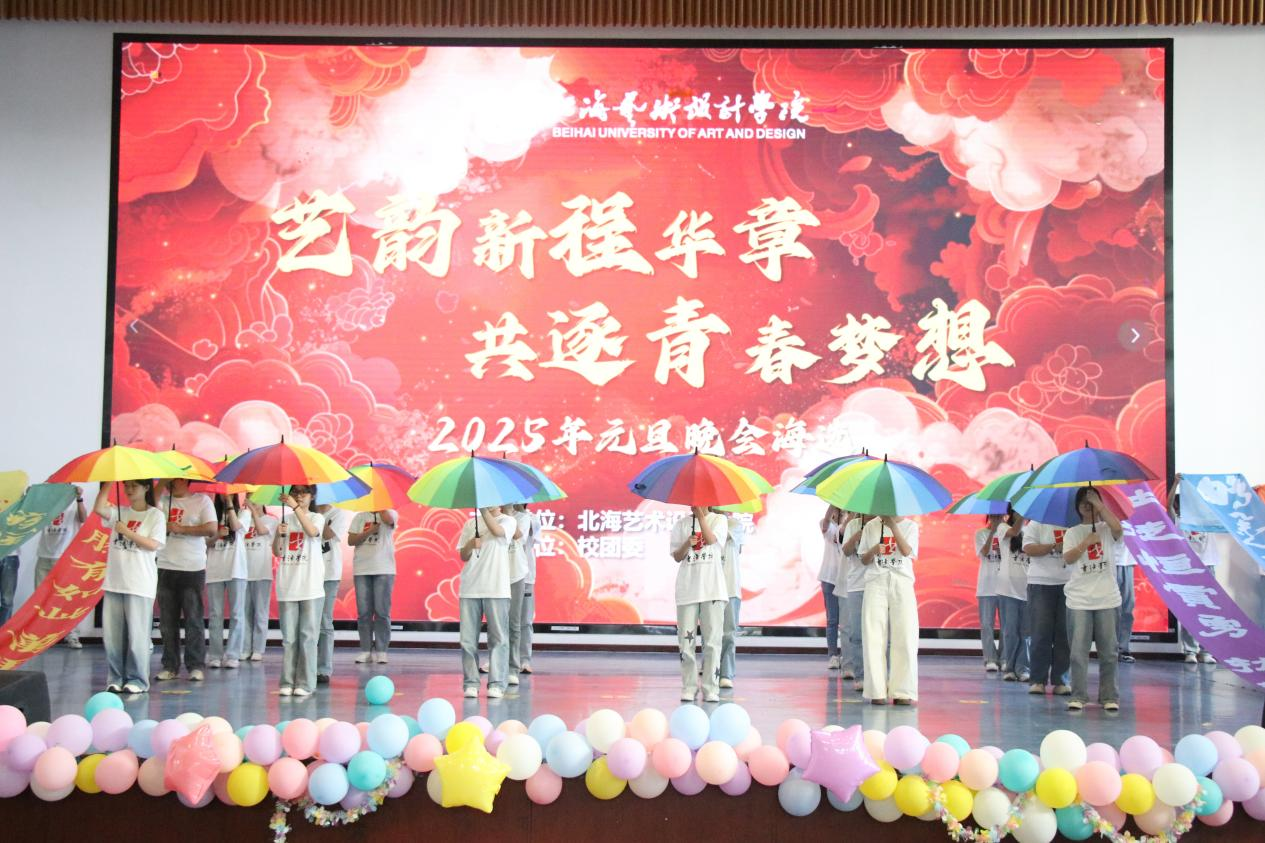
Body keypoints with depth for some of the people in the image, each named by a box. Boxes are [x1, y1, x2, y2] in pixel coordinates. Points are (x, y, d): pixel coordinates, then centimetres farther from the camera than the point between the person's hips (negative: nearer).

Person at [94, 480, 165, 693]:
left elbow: (153, 544, -7)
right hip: (114, 582, 4)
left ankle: (137, 680, 6)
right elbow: (99, 509, -5)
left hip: (140, 585, -4)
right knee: (112, 634, 6)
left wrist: (127, 531, -11)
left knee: (136, 635, -3)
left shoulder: (155, 515, 1)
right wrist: (108, 483, -4)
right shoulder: (119, 512, 12)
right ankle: (115, 678, 16)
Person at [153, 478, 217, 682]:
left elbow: (212, 529, -8)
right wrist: (161, 483, -10)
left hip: (192, 570, -4)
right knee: (167, 622, 8)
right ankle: (170, 666, 15)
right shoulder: (163, 499, 10)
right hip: (165, 569, 4)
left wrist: (182, 529, -12)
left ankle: (196, 666, 5)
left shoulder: (201, 500, 1)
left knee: (193, 620, -1)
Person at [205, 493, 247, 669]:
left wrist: (229, 502, -12)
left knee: (236, 613, -2)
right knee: (215, 614, 3)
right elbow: (207, 542, 7)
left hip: (235, 569, -2)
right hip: (214, 570, 2)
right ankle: (215, 655, 6)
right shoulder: (212, 514, 12)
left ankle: (232, 655, 0)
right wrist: (217, 535, -14)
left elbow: (236, 526, -15)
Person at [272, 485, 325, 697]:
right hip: (287, 585, 3)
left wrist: (296, 507, -27)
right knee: (289, 637, 4)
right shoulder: (285, 519, 12)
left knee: (308, 636, -3)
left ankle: (305, 683, -1)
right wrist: (278, 534, -9)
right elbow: (277, 552, 10)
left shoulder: (317, 517, 4)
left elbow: (312, 531, -20)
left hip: (311, 586, -3)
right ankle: (287, 682, 6)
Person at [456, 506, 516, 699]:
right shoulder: (470, 524, 16)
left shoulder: (507, 521, 6)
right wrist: (471, 544, -8)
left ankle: (496, 684, 0)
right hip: (470, 589, 3)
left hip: (496, 589, -3)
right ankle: (470, 683, 8)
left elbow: (498, 531, -17)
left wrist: (484, 509, -18)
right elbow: (463, 556, 12)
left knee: (498, 637, -3)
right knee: (468, 638, 2)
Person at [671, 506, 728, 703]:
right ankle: (689, 687, 11)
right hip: (687, 589, 2)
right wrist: (687, 544, -13)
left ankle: (711, 689, 2)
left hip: (713, 589, -2)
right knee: (686, 639, 2)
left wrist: (700, 514, -14)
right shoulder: (682, 524, 10)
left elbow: (710, 539, -14)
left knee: (712, 639, -3)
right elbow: (677, 557, 6)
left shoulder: (718, 520, 5)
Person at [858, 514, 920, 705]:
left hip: (902, 583, -1)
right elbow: (864, 560, 10)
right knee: (874, 637, -4)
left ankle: (903, 692, -1)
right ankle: (877, 691, 0)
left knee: (905, 637, -5)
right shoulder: (871, 526, 9)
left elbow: (906, 551, -11)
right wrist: (873, 550, -11)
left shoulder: (910, 526, 5)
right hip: (876, 583, 1)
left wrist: (893, 525, -14)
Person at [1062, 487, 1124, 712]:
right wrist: (1085, 543, -15)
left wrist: (1100, 505, -12)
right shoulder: (1073, 533, 9)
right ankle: (1078, 696, 0)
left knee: (1108, 651, 3)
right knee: (1079, 650, -3)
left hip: (1107, 599, 0)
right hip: (1079, 600, 0)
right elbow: (1068, 559, -3)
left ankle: (1109, 697, 11)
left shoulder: (1107, 529, 7)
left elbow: (1118, 528, -17)